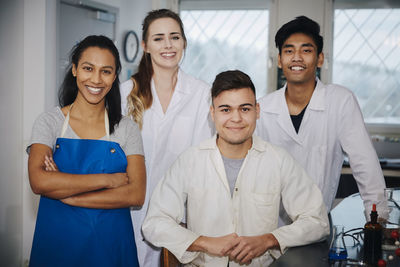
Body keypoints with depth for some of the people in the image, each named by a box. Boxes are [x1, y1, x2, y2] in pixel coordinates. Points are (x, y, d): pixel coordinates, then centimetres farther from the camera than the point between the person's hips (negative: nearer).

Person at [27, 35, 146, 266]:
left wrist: (65, 193, -17)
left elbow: (136, 194, -11)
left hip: (112, 244, 1)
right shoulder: (50, 122, -2)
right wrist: (108, 180, -17)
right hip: (58, 242, -1)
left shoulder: (127, 128, 1)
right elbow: (39, 182, -18)